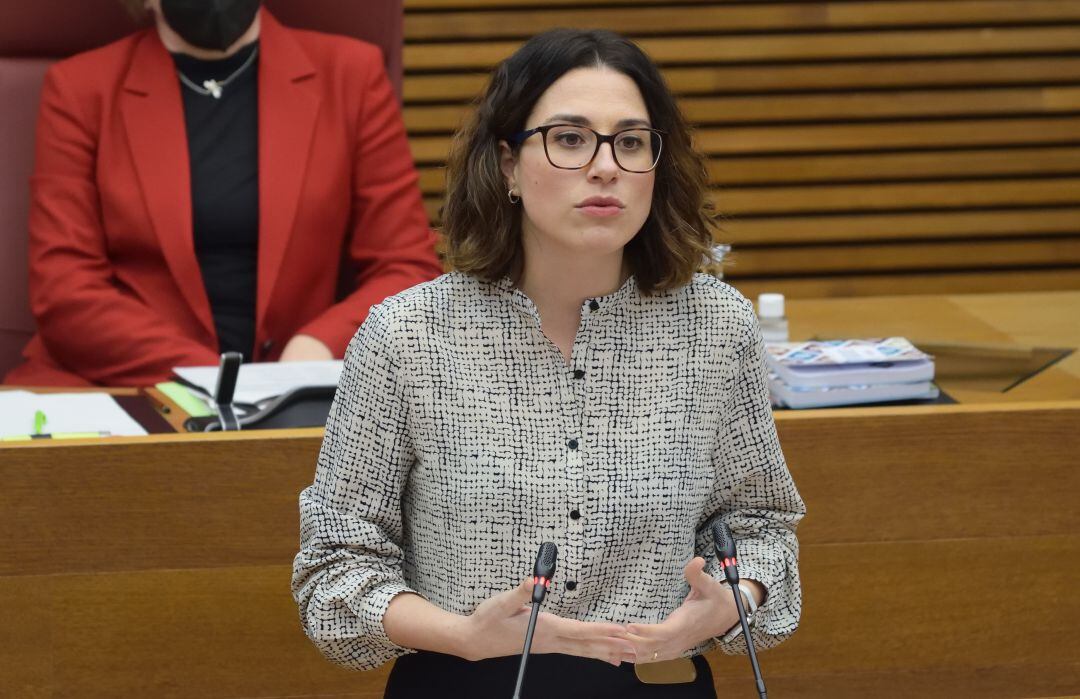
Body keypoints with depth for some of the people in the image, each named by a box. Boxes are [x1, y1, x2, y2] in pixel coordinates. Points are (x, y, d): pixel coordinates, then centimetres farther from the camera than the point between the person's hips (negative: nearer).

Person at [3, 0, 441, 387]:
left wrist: (316, 351, -14)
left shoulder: (349, 75, 9)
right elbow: (64, 291, -2)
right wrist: (204, 377, -17)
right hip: (124, 389, 0)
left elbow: (409, 272, 6)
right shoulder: (80, 89, 6)